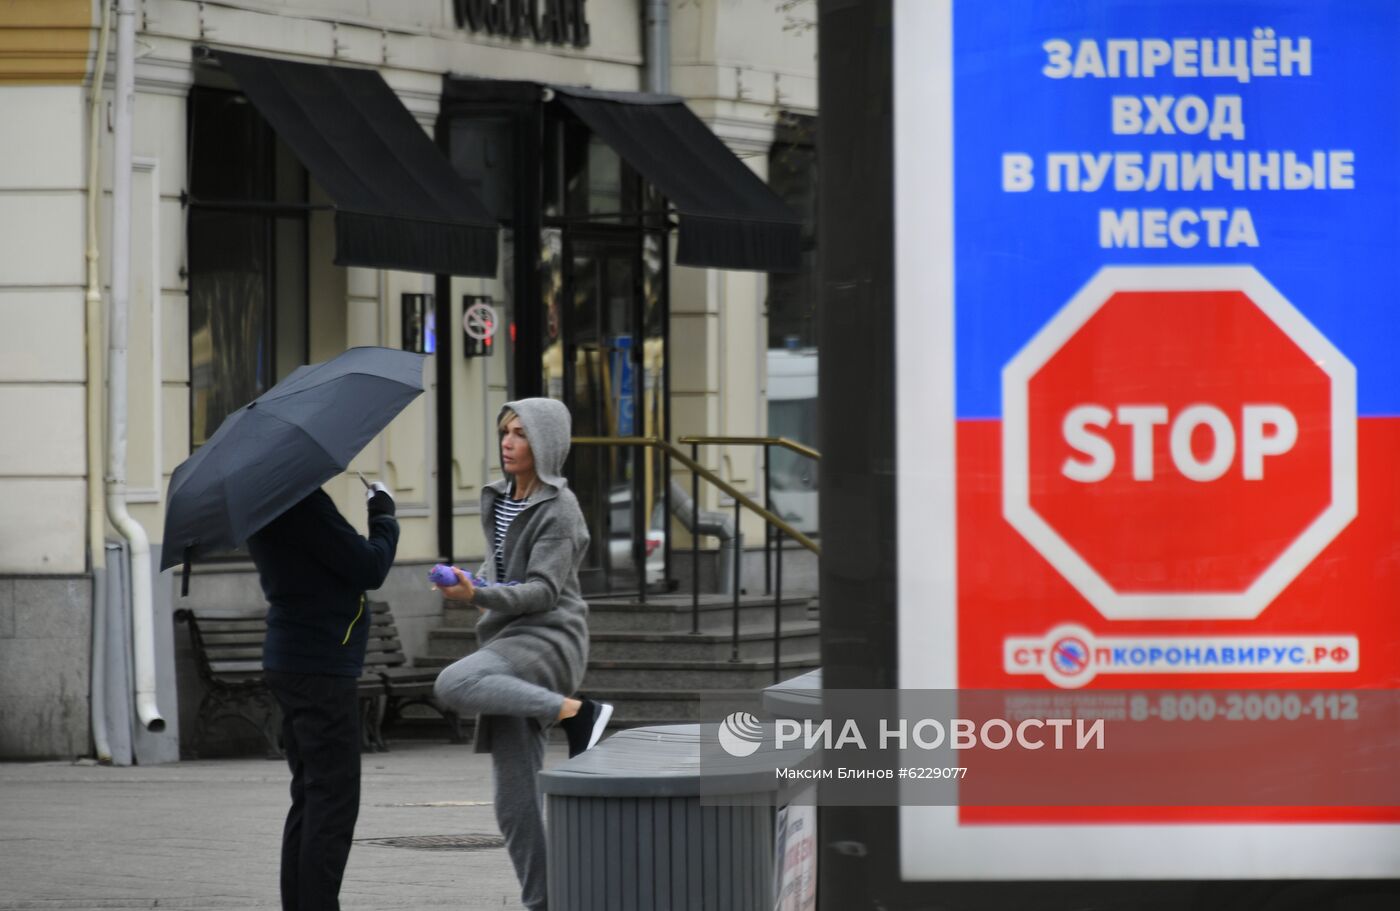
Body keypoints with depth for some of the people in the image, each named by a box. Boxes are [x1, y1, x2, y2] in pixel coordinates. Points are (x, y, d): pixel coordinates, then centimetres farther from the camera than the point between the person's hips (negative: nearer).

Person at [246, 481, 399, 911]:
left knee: (311, 798, 16)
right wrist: (384, 517, 1)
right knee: (333, 802, -7)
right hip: (323, 668, -10)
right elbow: (369, 570, -16)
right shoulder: (304, 503, -18)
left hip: (290, 661, 10)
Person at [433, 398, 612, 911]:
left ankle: (576, 713, -26)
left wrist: (479, 597, -31)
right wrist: (482, 586, 15)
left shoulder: (558, 511, -9)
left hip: (547, 640, -7)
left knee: (453, 685, -34)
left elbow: (545, 590, -19)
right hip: (508, 644, 7)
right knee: (515, 802, 2)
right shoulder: (499, 499, 14)